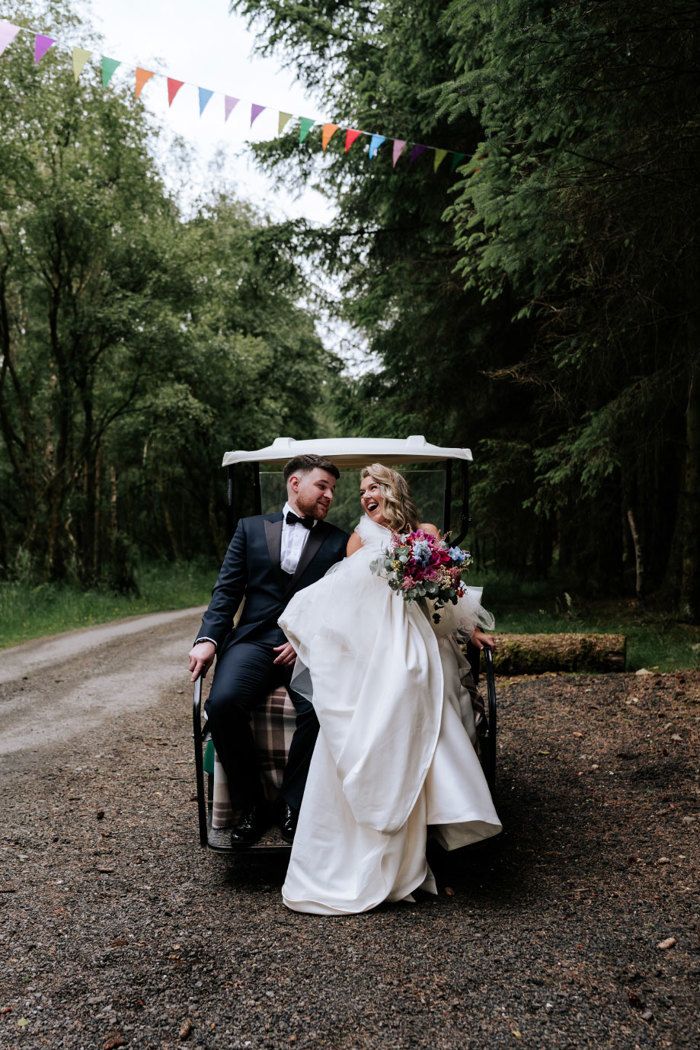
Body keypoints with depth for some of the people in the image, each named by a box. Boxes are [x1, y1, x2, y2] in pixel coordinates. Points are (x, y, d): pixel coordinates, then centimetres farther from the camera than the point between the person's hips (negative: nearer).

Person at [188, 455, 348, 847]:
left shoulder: (339, 541, 15)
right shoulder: (251, 528, 17)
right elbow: (227, 590, 8)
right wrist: (208, 639, -8)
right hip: (254, 639, 1)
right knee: (223, 702, -28)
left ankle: (294, 806, -10)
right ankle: (253, 806, -8)